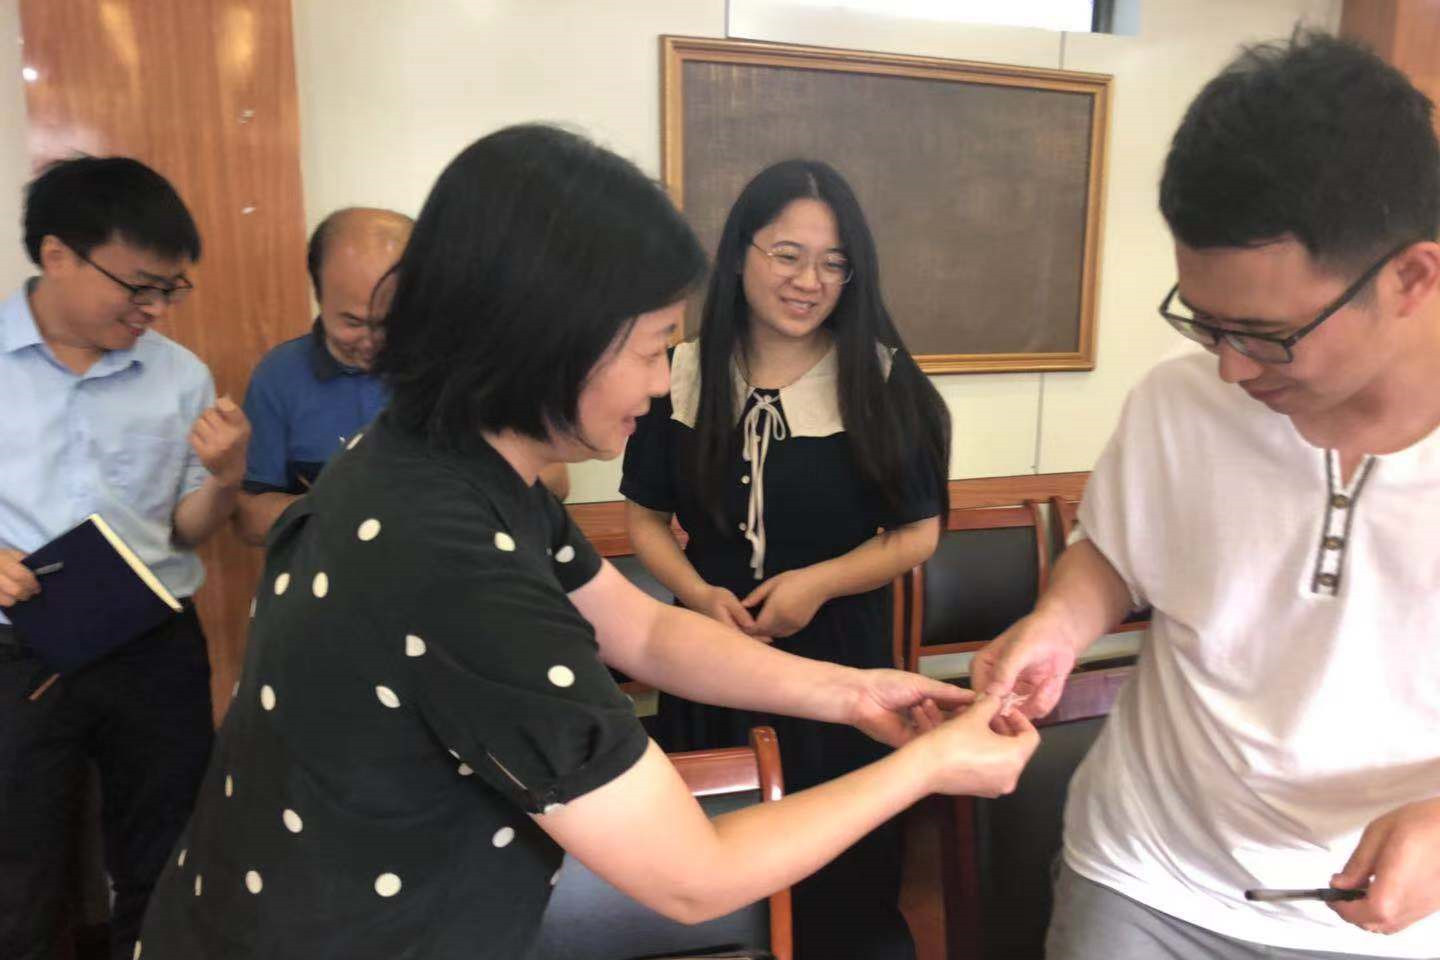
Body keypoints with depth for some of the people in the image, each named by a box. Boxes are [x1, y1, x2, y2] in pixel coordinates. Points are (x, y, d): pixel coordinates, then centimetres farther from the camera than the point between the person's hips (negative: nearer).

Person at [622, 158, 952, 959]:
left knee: (843, 878, 13)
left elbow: (918, 532, -4)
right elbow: (646, 517, 5)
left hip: (840, 654, -1)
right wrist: (700, 594, -12)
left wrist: (819, 584, -18)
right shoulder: (682, 375, -3)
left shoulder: (883, 381, -7)